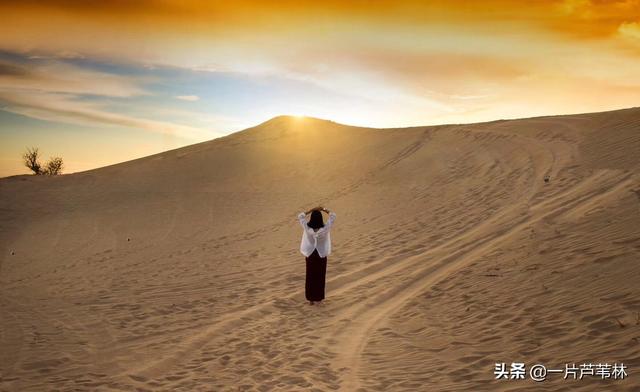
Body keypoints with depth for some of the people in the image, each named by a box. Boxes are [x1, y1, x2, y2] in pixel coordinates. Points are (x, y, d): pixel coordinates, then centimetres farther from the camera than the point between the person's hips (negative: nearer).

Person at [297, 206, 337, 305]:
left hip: (310, 255, 1)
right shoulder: (325, 229, -22)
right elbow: (333, 216, -9)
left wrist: (312, 210, -5)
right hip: (321, 255, -1)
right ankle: (318, 297, 23)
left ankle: (311, 299, 20)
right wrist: (324, 209, -3)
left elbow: (300, 216, -5)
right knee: (320, 277, 14)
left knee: (310, 277, 13)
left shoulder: (307, 228, -21)